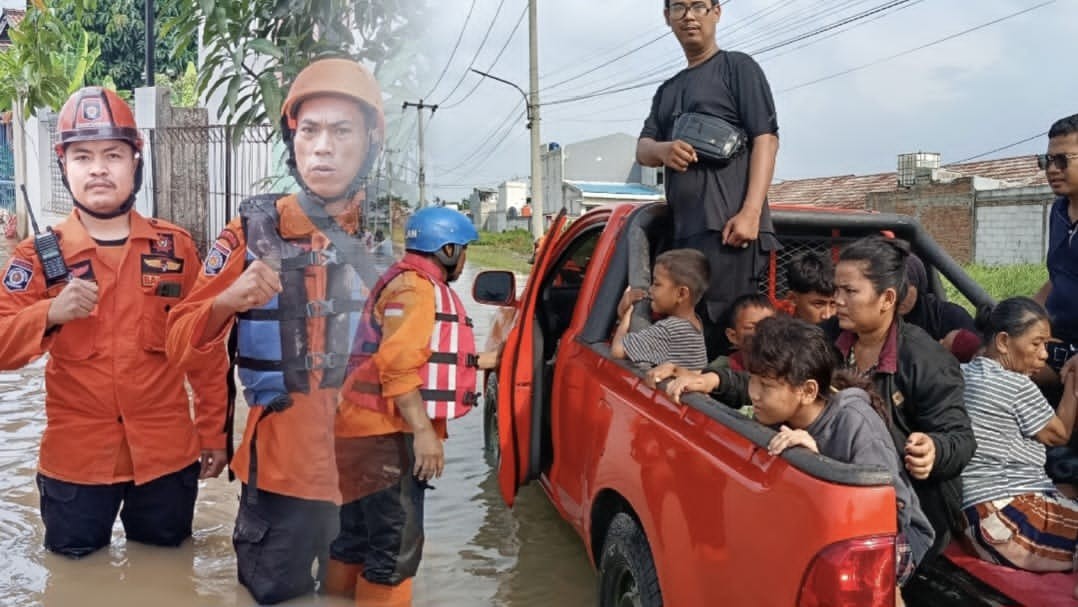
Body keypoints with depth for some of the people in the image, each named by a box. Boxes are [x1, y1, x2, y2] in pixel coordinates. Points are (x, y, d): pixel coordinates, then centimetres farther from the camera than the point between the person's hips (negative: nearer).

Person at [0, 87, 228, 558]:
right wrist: (51, 313, -29)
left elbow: (205, 348, 4)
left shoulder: (176, 247, -1)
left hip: (166, 455, 1)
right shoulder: (38, 255, -3)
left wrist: (213, 431, 6)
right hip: (75, 459, 0)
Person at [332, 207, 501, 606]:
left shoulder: (410, 284, 21)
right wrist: (424, 431, -26)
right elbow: (398, 366, -23)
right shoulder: (416, 287, -13)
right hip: (388, 433, -11)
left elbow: (423, 358, 27)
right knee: (396, 547, -8)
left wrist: (480, 362, 29)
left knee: (359, 537, 17)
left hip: (375, 430, 11)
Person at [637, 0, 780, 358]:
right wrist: (662, 149, -10)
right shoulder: (667, 90, 25)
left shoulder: (738, 67, 6)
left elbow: (766, 139, -4)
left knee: (722, 327, -13)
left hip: (727, 226, -7)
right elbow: (642, 150, 17)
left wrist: (750, 212, -17)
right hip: (683, 231, 7)